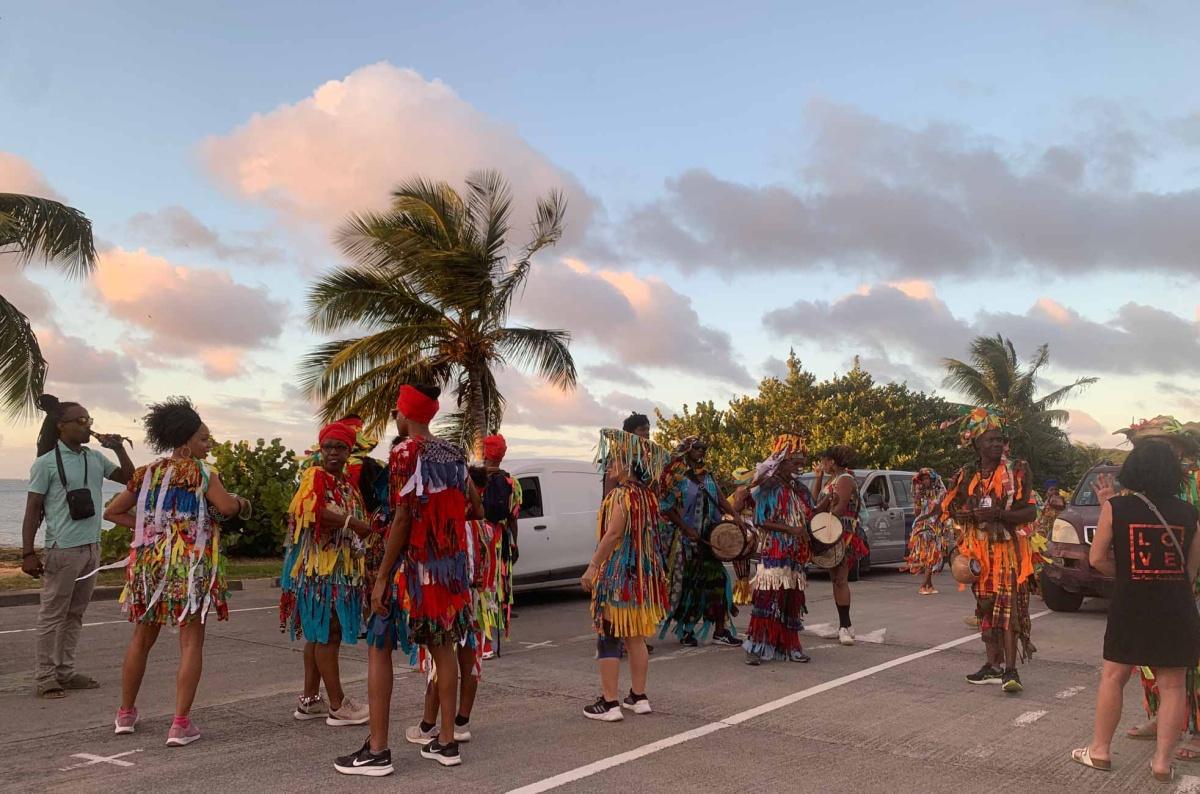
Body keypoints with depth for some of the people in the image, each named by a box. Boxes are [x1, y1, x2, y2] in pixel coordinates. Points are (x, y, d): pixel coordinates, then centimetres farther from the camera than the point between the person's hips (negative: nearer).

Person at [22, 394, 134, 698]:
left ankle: (65, 671, 19)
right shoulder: (46, 463, -7)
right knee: (53, 615, 0)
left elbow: (130, 479, 16)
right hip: (62, 549, -6)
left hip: (92, 548, 6)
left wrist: (119, 449, 2)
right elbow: (33, 510, -7)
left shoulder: (96, 458, 9)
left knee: (75, 614, 11)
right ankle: (45, 677, 6)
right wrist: (28, 553, -12)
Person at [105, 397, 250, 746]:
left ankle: (126, 713, 30)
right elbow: (227, 507, -21)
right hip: (190, 566, -6)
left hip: (150, 563, 6)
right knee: (191, 642, -1)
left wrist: (147, 525, 15)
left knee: (142, 637, 19)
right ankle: (181, 724, -4)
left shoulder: (147, 473, 10)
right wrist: (241, 502, -1)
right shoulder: (202, 472, -9)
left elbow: (112, 512, 15)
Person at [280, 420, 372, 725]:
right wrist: (354, 523, -21)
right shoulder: (314, 476, -7)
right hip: (319, 567, -8)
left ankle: (309, 700, 19)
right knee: (327, 633, -4)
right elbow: (312, 509, -27)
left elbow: (356, 522, 22)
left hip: (342, 568, 8)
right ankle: (337, 705, 1)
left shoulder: (347, 483, 17)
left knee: (319, 633, 12)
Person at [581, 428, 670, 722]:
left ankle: (609, 703, -1)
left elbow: (613, 534, -22)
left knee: (608, 638, -3)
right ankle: (638, 697, 20)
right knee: (636, 637, 14)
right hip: (641, 573, 9)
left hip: (617, 573, -9)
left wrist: (593, 567, -19)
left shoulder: (621, 495, -16)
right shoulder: (647, 494, 9)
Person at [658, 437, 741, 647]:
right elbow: (667, 507, -8)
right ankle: (685, 630, 13)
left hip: (708, 536, 5)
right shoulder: (674, 474, -4)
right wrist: (686, 529, -15)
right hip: (684, 537, -5)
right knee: (686, 582, 2)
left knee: (716, 579, 1)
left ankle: (720, 630, 6)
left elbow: (721, 499, 5)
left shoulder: (707, 475, 14)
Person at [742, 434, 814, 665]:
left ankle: (788, 646, 14)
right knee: (769, 596, -11)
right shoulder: (768, 486, -6)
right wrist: (790, 529, -18)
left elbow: (808, 515, 20)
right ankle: (756, 646, -6)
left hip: (795, 553, 7)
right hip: (773, 551, -7)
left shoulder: (798, 488, 15)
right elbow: (761, 521, -12)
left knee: (792, 599, 8)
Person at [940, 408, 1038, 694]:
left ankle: (1010, 670, -10)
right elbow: (951, 510, 11)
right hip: (979, 549, 4)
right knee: (985, 606, 9)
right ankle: (994, 665, 19)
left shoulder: (1016, 471, -3)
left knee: (1008, 606, -11)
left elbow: (1030, 512, -8)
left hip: (1009, 548, -4)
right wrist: (972, 515, -10)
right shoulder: (967, 475, 8)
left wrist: (998, 514, -22)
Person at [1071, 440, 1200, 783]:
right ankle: (1162, 760, 10)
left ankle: (1100, 750, 18)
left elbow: (1097, 558, -5)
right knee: (1172, 685, 9)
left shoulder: (1116, 507, -6)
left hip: (1130, 604, -1)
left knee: (1113, 676, 11)